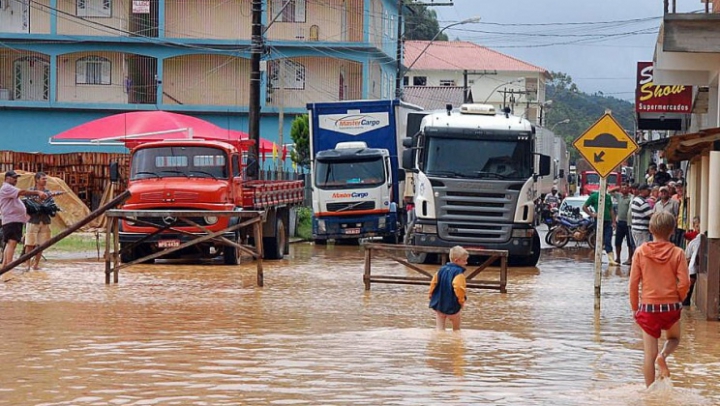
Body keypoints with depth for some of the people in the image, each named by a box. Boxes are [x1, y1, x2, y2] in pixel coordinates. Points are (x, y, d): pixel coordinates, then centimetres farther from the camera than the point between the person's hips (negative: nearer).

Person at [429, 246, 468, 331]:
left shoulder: (442, 269, 4)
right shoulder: (458, 273, -19)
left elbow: (434, 283, 7)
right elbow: (458, 288, -30)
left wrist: (431, 295, 20)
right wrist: (462, 301, -16)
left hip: (438, 304, 5)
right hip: (451, 306, -5)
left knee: (439, 328, 8)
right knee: (456, 328, 16)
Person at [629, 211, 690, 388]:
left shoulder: (640, 251, -5)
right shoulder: (677, 253, -7)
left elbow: (633, 283, -4)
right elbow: (684, 283, -11)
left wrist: (635, 307, 8)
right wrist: (678, 300, 8)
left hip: (648, 307, 0)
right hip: (671, 307, 0)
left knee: (649, 354, 7)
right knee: (674, 339, 27)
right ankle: (663, 355, -5)